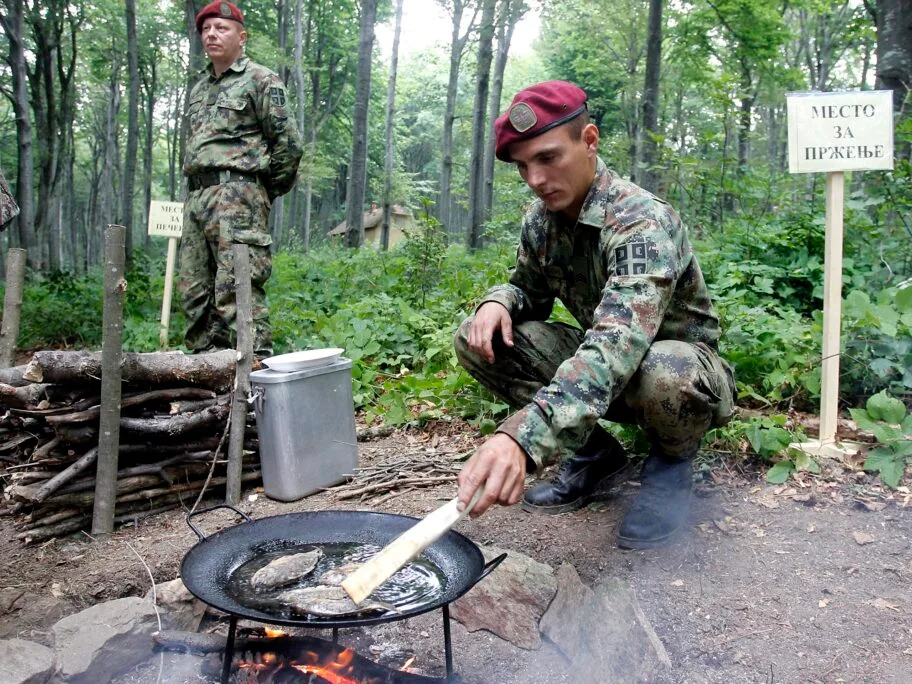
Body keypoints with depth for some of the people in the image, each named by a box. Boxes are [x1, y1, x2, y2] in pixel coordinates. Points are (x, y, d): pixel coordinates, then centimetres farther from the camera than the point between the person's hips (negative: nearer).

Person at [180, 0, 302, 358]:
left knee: (237, 288, -16)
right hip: (196, 195, 8)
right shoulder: (198, 90, 24)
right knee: (194, 290, 7)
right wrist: (196, 192, 18)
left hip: (236, 192, -8)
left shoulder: (260, 80, 1)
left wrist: (269, 190, 2)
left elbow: (289, 142, -3)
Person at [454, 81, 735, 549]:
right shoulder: (540, 219, -6)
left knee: (664, 374, -42)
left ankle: (672, 458, -4)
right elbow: (530, 289, 12)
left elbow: (617, 345, -45)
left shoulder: (643, 221, -29)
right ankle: (594, 451, 2)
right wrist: (497, 301, -16)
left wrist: (521, 437, -59)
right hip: (599, 366, 6)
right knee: (477, 339, -12)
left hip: (684, 365, -6)